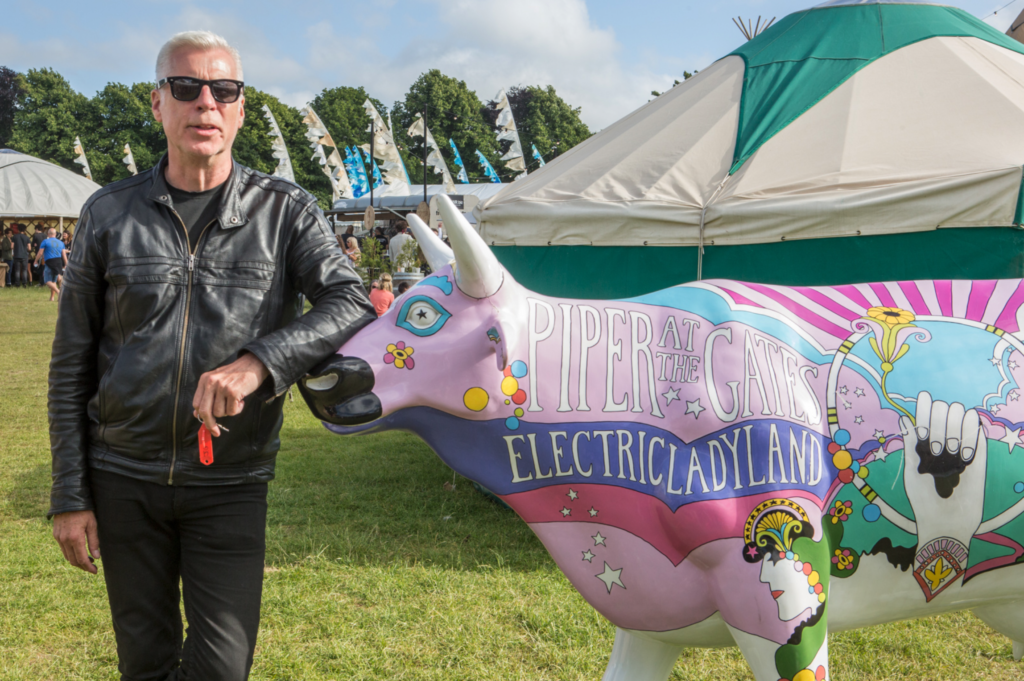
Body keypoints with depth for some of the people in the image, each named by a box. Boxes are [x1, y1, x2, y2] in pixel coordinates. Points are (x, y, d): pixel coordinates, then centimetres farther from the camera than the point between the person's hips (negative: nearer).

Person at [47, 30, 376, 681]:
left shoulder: (285, 211, -1)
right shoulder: (110, 214, 2)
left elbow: (354, 304, -14)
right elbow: (72, 364, 5)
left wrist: (258, 363, -31)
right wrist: (69, 496, 2)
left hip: (232, 481, -1)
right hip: (123, 479, 1)